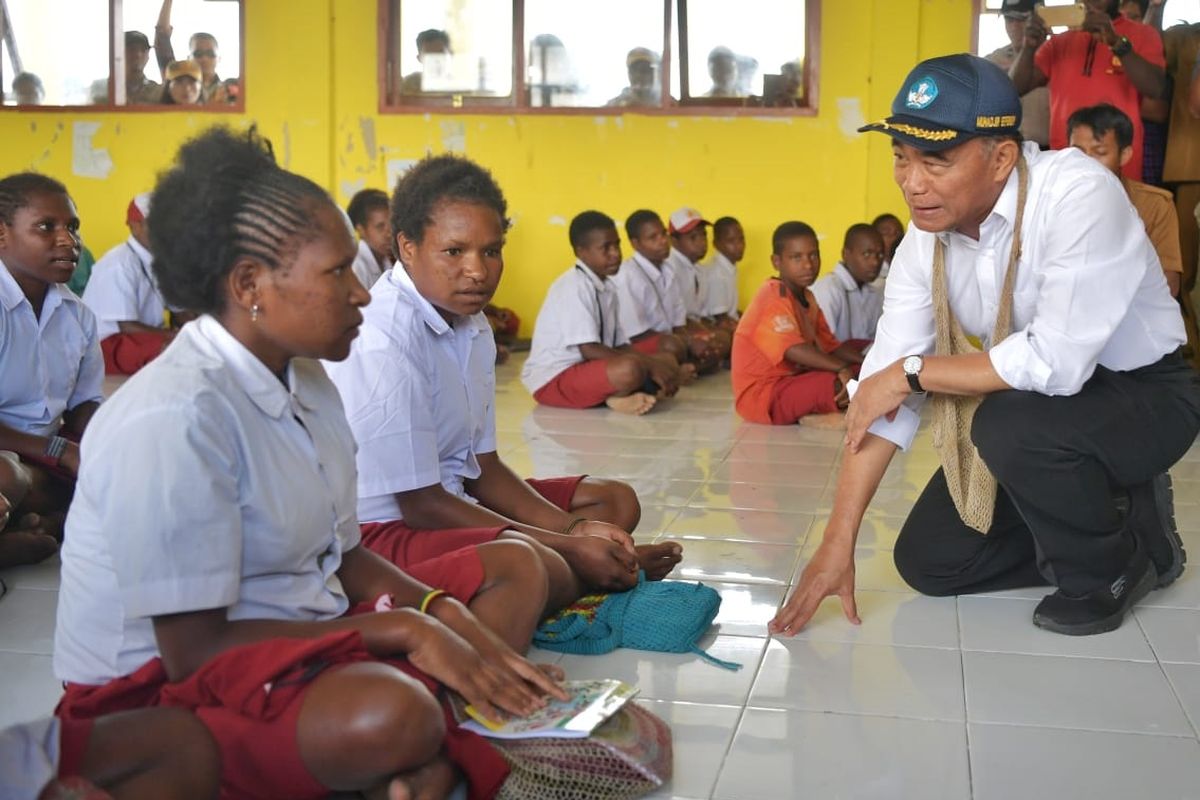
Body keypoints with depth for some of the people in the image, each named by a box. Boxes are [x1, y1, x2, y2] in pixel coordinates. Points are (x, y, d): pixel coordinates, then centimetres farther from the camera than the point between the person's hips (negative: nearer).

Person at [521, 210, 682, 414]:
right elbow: (589, 350, -23)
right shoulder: (573, 286, -17)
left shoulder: (607, 288, 10)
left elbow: (620, 345, 11)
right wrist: (649, 366, -21)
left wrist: (654, 365, -8)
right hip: (553, 381, -9)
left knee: (668, 363, 1)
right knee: (629, 369, -35)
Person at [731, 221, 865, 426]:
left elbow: (830, 346, 13)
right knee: (840, 383, -30)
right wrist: (841, 368, -34)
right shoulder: (774, 297, -16)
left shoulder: (806, 298, 15)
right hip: (763, 396, -10)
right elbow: (793, 349, -31)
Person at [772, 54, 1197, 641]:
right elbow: (881, 387, -13)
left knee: (1011, 423, -36)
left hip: (1143, 395, -6)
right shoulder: (924, 242, -11)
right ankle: (1095, 516, 17)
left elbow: (1058, 361, -38)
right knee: (927, 562, 1)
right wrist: (837, 543, -17)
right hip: (1026, 410, 6)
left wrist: (914, 371, -25)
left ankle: (1107, 569, -7)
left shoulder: (1078, 196, -30)